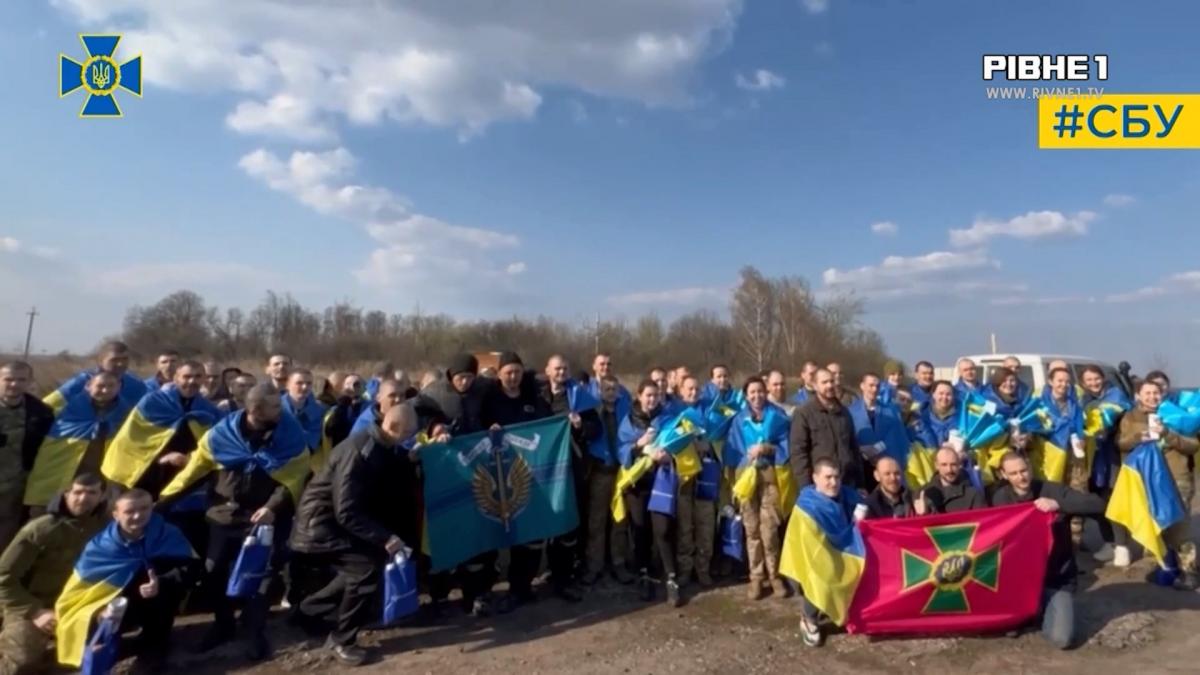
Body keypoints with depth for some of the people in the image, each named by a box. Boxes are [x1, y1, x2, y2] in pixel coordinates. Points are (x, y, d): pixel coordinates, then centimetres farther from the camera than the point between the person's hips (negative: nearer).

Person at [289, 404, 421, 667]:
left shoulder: (382, 448, -1)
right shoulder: (357, 452, -29)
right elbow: (346, 512, -31)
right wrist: (385, 538, -33)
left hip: (337, 519, 9)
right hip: (319, 524, -9)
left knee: (363, 563, 17)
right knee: (368, 565, -17)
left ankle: (311, 610, 34)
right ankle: (341, 639, 1)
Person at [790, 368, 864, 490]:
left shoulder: (844, 412, 15)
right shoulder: (804, 413, -3)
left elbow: (854, 447, 19)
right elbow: (798, 451, -9)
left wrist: (860, 482, 14)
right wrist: (806, 487, -15)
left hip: (848, 481, 5)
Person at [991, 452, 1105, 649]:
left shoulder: (1054, 491, -9)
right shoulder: (1001, 498, 0)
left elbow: (1098, 505, -21)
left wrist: (1058, 504, -32)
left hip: (1057, 579, -2)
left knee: (1061, 638, -19)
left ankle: (1042, 611, 17)